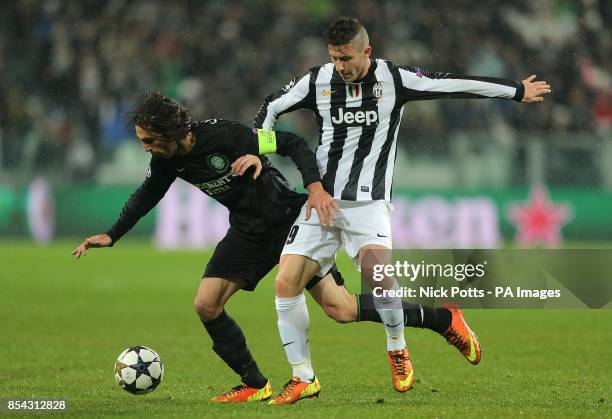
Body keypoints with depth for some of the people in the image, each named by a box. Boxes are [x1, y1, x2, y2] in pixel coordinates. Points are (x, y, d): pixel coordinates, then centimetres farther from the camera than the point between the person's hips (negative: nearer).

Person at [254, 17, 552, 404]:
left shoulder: (392, 78, -3)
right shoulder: (318, 81, 3)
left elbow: (454, 84, 2)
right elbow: (271, 107, 17)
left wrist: (517, 91, 10)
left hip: (368, 201, -3)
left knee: (375, 267, -30)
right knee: (286, 282, -9)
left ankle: (398, 349, -3)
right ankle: (304, 379, 4)